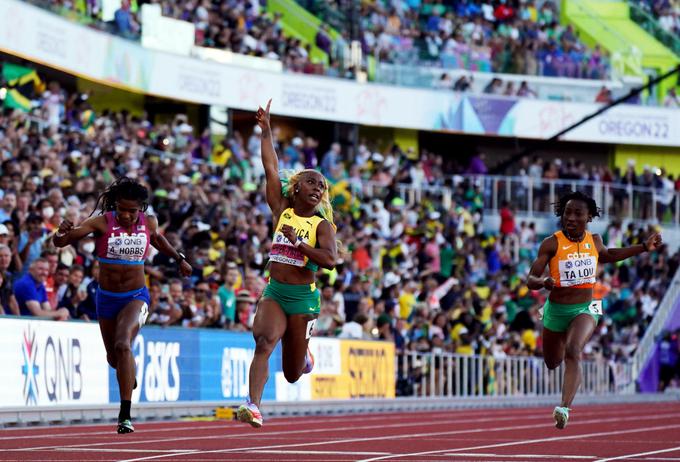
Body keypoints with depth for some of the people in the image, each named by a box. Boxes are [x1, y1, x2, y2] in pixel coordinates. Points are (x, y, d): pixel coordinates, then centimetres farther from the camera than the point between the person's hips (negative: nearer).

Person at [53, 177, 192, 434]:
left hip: (136, 297, -1)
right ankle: (130, 374, 57)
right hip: (106, 298, 1)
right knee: (114, 359, 17)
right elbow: (61, 242, -20)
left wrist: (179, 259, 28)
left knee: (123, 345, -27)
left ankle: (125, 415, -29)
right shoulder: (102, 222, -14)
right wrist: (62, 233, -42)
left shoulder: (148, 223, -6)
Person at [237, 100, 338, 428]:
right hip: (274, 292, 1)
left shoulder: (322, 224, 0)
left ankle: (304, 354, 45)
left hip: (303, 297, -1)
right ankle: (254, 406, -33)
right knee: (264, 342, -27)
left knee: (293, 374, 8)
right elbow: (270, 168, 4)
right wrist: (266, 130, 2)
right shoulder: (282, 210, 6)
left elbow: (330, 259, -17)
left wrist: (298, 242, -18)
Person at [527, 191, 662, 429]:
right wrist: (543, 282, -37)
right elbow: (531, 280, -13)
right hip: (556, 310, 0)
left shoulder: (594, 240, -2)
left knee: (573, 353, -28)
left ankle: (564, 408, -38)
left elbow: (607, 255, 23)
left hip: (585, 309, 0)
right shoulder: (551, 244, -13)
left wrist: (644, 247, 20)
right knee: (552, 363, 21)